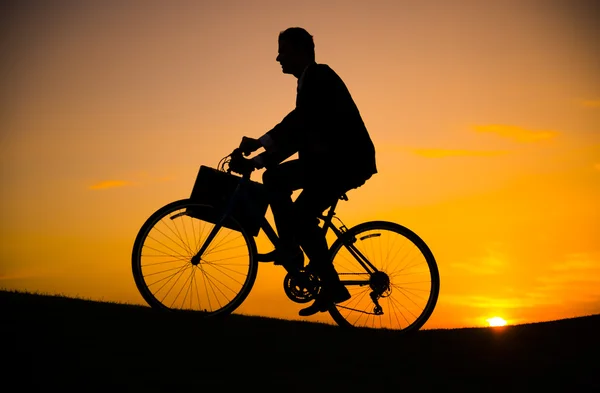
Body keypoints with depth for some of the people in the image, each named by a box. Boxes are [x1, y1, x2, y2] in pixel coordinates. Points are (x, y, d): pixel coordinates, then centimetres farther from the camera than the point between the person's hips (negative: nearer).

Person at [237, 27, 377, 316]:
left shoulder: (319, 76, -10)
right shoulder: (310, 81, 18)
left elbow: (299, 121, -23)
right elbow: (297, 133, 17)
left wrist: (260, 143, -26)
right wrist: (261, 160, 9)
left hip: (347, 159, -9)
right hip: (334, 158, 9)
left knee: (301, 216, -13)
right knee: (274, 178, 4)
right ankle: (290, 250, 6)